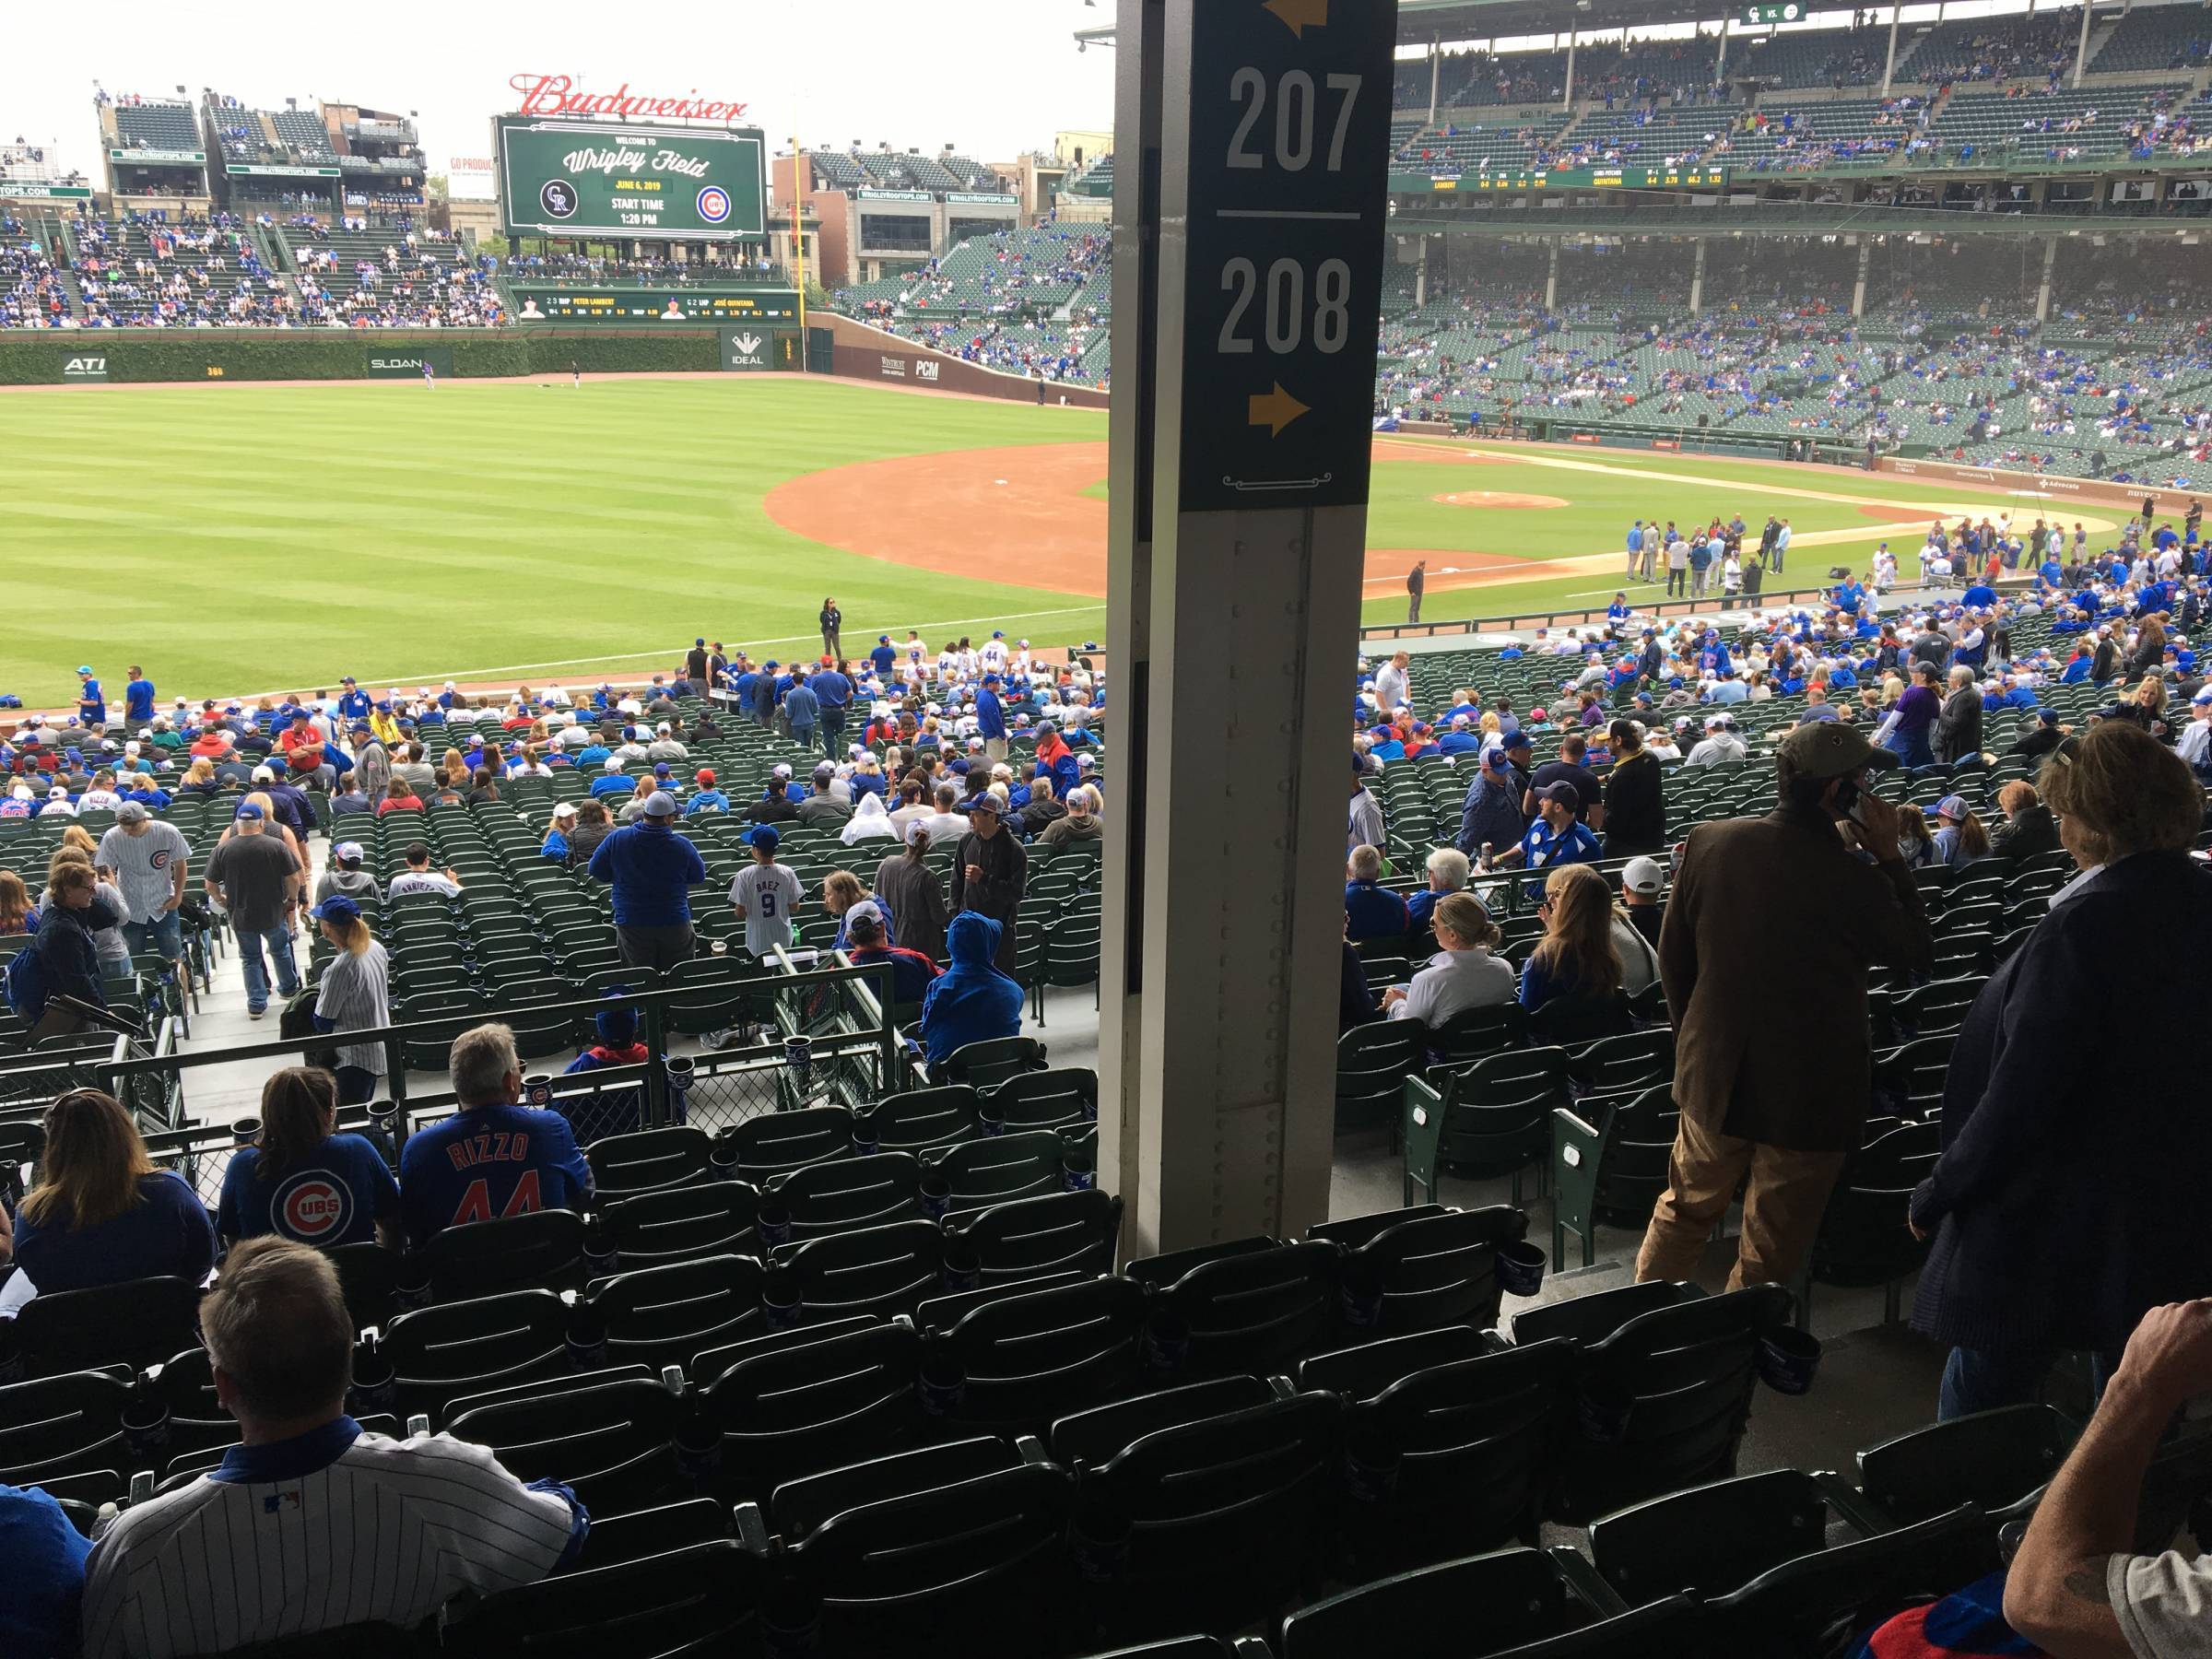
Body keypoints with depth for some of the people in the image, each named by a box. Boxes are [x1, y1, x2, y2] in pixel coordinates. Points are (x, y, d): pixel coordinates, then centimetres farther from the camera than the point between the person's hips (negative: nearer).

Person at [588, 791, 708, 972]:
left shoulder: (617, 839, -11)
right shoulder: (683, 845, -14)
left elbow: (596, 871, -1)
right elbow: (698, 878, 0)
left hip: (630, 922, 1)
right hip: (675, 923, -1)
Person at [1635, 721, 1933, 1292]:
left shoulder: (1708, 842, -9)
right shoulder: (1853, 880, -21)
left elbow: (1672, 955, 2)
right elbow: (1919, 953, -2)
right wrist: (1889, 858, -2)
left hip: (1713, 1077, 4)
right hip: (1812, 1092, -4)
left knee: (1685, 1211, 23)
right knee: (1769, 1254, 12)